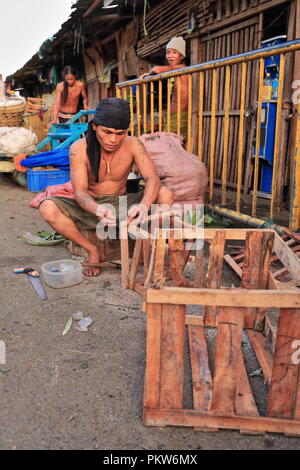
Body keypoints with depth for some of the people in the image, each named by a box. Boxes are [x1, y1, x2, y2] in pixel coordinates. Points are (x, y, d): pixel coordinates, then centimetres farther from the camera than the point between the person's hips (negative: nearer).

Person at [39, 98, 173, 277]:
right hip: (90, 208, 0)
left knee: (166, 195, -24)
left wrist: (143, 206, -46)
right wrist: (98, 209, -48)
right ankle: (92, 250, -10)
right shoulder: (79, 149, -17)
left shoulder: (132, 145, -12)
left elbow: (153, 178, -23)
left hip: (121, 206, 1)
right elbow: (80, 192, -23)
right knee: (47, 208, -29)